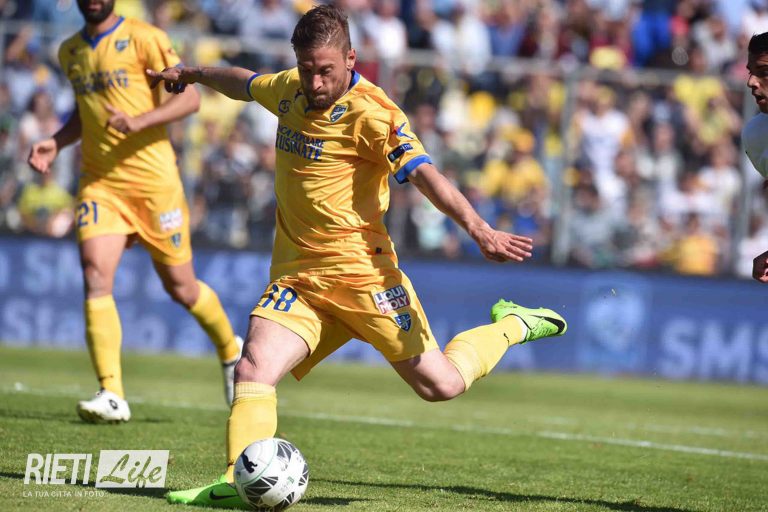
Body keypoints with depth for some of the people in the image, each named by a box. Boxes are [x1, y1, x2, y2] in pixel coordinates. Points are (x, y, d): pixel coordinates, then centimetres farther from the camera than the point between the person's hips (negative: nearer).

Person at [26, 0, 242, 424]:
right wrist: (56, 142, 11)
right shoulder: (70, 51, 13)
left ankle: (231, 352, 35)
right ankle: (112, 395, -18)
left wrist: (139, 121, -25)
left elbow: (189, 98, -10)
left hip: (152, 178, -4)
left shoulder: (143, 38, -6)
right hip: (99, 181, 4)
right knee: (95, 274, -16)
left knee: (180, 287, 6)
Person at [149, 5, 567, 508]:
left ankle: (511, 325, 24)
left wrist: (479, 229, -38)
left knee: (441, 384, 0)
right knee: (254, 370, -18)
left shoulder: (370, 112, -14)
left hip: (360, 272, -5)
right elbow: (245, 82, 31)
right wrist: (193, 74, 47)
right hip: (295, 274, 5)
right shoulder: (290, 90, 7)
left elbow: (426, 175, -25)